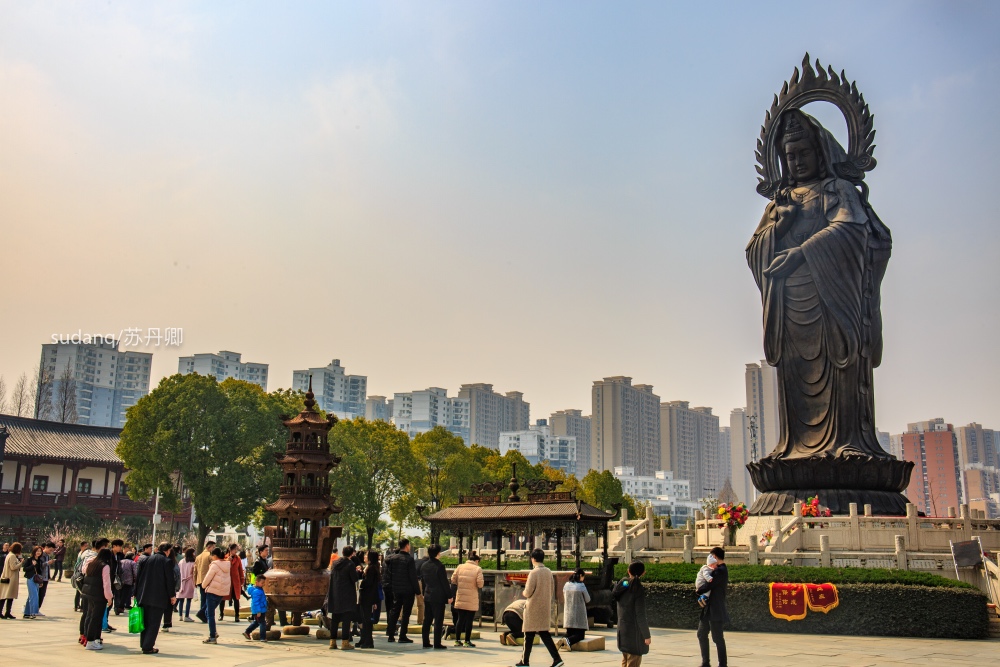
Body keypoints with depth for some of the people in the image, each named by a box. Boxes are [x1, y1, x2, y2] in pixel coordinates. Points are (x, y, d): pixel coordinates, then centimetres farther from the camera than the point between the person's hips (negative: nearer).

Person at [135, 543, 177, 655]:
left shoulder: (146, 560, 8)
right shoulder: (167, 561, -7)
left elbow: (137, 577, 10)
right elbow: (170, 580, -9)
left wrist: (136, 594, 15)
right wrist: (172, 595, 0)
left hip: (144, 596, 5)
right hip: (159, 598, -5)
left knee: (145, 621, 16)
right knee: (154, 623, 0)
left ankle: (144, 644, 20)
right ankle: (148, 647, -3)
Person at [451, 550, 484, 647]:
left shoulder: (460, 567, 4)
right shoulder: (478, 569, -6)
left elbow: (453, 580, 4)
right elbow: (480, 584, -13)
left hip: (460, 598, 4)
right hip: (471, 600, -4)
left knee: (460, 619, 11)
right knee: (469, 620, 4)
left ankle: (457, 640, 14)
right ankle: (467, 641, 9)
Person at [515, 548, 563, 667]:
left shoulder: (533, 572, -17)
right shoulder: (548, 572, 5)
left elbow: (528, 592, -16)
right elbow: (552, 589, 12)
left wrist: (524, 593, 5)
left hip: (533, 608, -6)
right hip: (545, 608, 6)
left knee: (529, 635, 5)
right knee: (544, 633, 9)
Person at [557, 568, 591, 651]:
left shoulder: (566, 585, 4)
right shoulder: (581, 585, -11)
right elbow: (587, 600, 0)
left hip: (568, 614, 5)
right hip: (579, 614, -5)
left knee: (569, 633, 13)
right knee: (580, 634, 2)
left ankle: (563, 643, -16)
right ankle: (568, 641, -25)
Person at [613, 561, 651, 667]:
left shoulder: (622, 585, 3)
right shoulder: (638, 590, -19)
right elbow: (640, 615, -19)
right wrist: (646, 635, -12)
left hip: (622, 628, 7)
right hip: (634, 631, -7)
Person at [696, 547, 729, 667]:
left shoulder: (721, 571, -18)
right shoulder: (719, 570, 14)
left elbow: (708, 586, -21)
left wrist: (698, 591, -3)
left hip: (715, 611, -10)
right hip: (708, 609, 10)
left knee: (718, 638, -3)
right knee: (701, 634, 15)